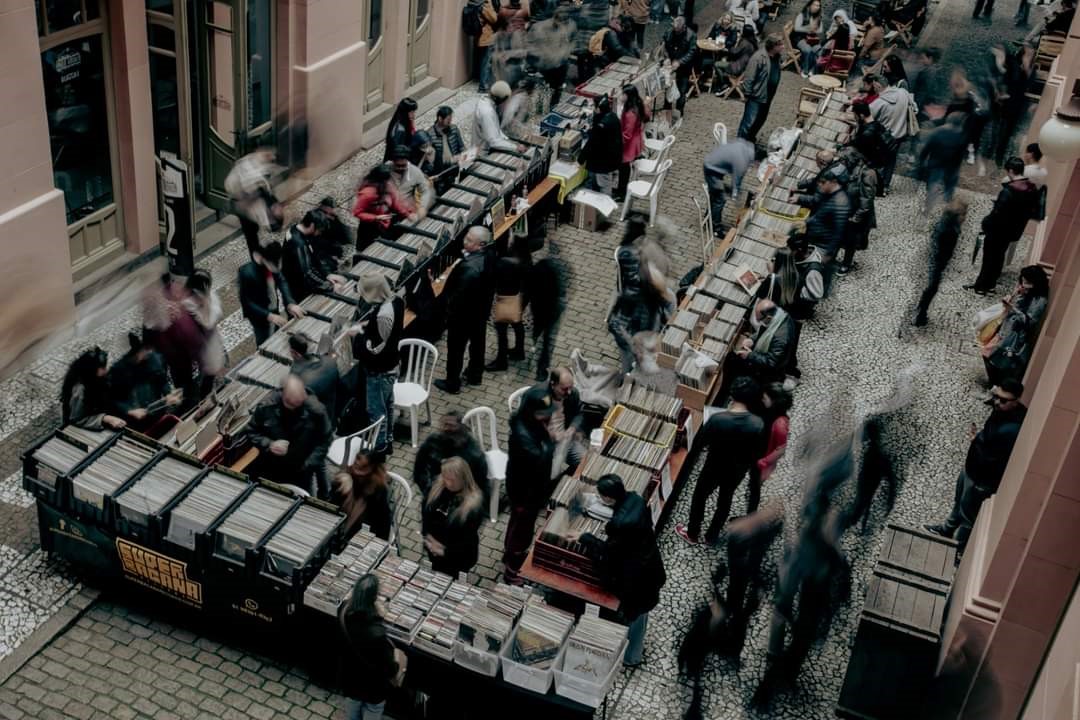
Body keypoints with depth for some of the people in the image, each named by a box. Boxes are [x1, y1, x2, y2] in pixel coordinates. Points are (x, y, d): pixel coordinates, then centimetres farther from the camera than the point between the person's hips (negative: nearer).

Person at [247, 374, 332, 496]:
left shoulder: (316, 411, -22)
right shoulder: (266, 407, -19)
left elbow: (323, 442, -10)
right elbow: (252, 433, -5)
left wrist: (308, 466, -19)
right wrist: (269, 444, -23)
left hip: (301, 473, -1)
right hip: (269, 469, 1)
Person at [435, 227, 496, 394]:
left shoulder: (470, 269, -38)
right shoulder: (488, 256, -11)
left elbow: (460, 296, -27)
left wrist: (449, 310, -13)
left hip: (463, 315, -8)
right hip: (481, 311, 8)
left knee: (456, 350, 13)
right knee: (477, 344, 26)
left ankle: (452, 384, 31)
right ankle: (475, 375, 46)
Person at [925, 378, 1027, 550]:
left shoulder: (1011, 430, -39)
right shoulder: (1003, 410, -11)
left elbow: (990, 458, -32)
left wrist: (978, 439, -21)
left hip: (983, 478, -9)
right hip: (972, 466, 9)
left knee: (967, 512, 14)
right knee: (959, 500, 31)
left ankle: (958, 547, 37)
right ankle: (947, 529, 55)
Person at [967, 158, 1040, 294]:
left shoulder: (1008, 191, -28)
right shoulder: (1033, 190, -3)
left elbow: (997, 213, -26)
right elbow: (1031, 211, 7)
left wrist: (986, 223, -10)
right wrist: (1018, 223, 15)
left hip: (998, 231, -7)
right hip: (1013, 231, 7)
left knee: (989, 257, 8)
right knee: (999, 256, 21)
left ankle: (981, 286, 20)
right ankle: (990, 284, 33)